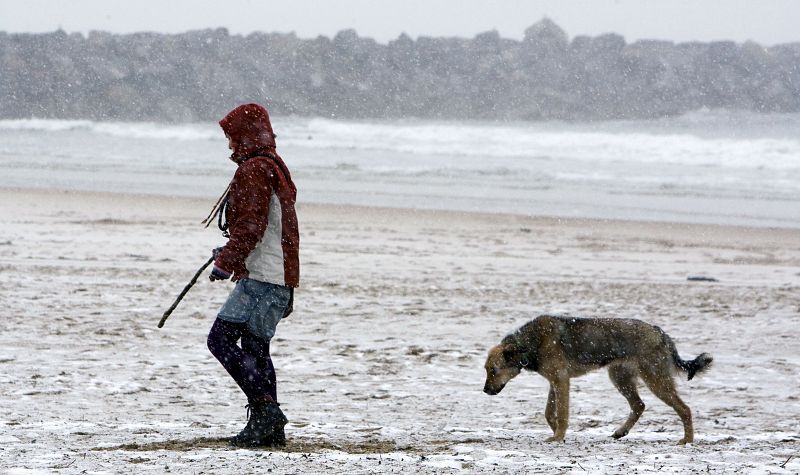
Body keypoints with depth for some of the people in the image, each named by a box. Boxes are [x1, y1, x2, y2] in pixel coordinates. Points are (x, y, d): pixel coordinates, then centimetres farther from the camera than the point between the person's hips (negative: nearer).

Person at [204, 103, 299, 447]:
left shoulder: (254, 170, -12)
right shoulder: (275, 168, 21)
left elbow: (251, 226, -20)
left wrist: (226, 263, -18)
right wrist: (231, 251, 29)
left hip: (261, 280, -10)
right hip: (279, 277, 10)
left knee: (221, 338, -12)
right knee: (254, 348, 13)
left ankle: (264, 407, -17)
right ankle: (269, 428, 12)